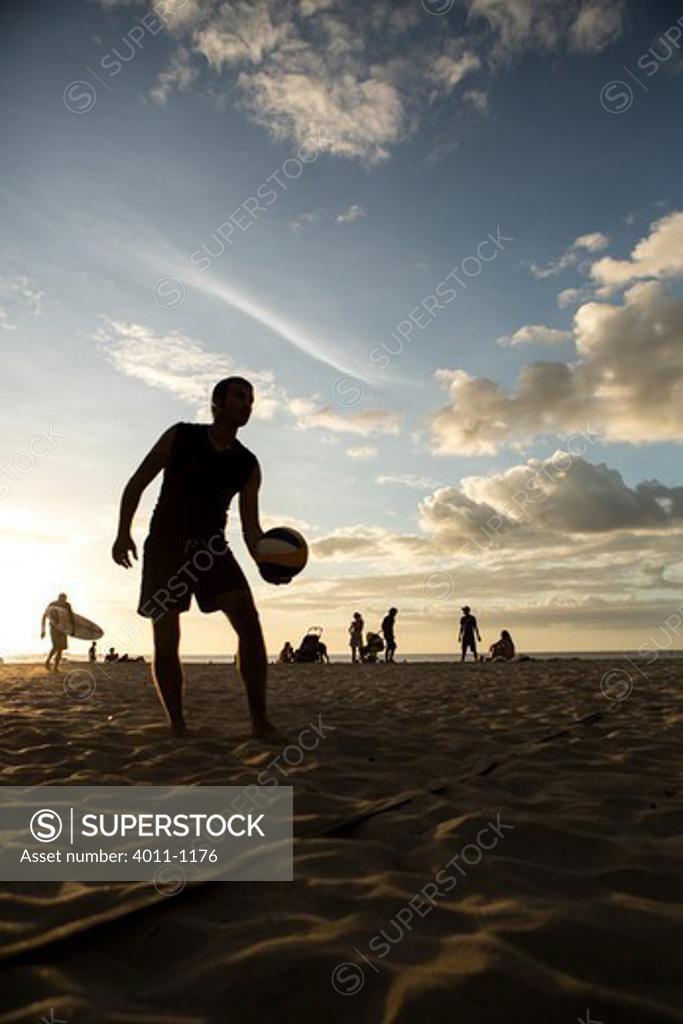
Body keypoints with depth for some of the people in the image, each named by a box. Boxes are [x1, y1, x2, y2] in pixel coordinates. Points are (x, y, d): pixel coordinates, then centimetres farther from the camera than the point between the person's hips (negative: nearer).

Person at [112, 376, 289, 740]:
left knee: (250, 623, -15)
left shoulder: (247, 465, 3)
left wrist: (265, 563, -17)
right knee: (165, 639, -4)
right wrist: (123, 532, -10)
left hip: (211, 548, 2)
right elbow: (136, 484, 2)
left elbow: (250, 525, 2)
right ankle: (177, 726, 10)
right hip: (165, 545, -2)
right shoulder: (179, 436, -2)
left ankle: (260, 721, -9)